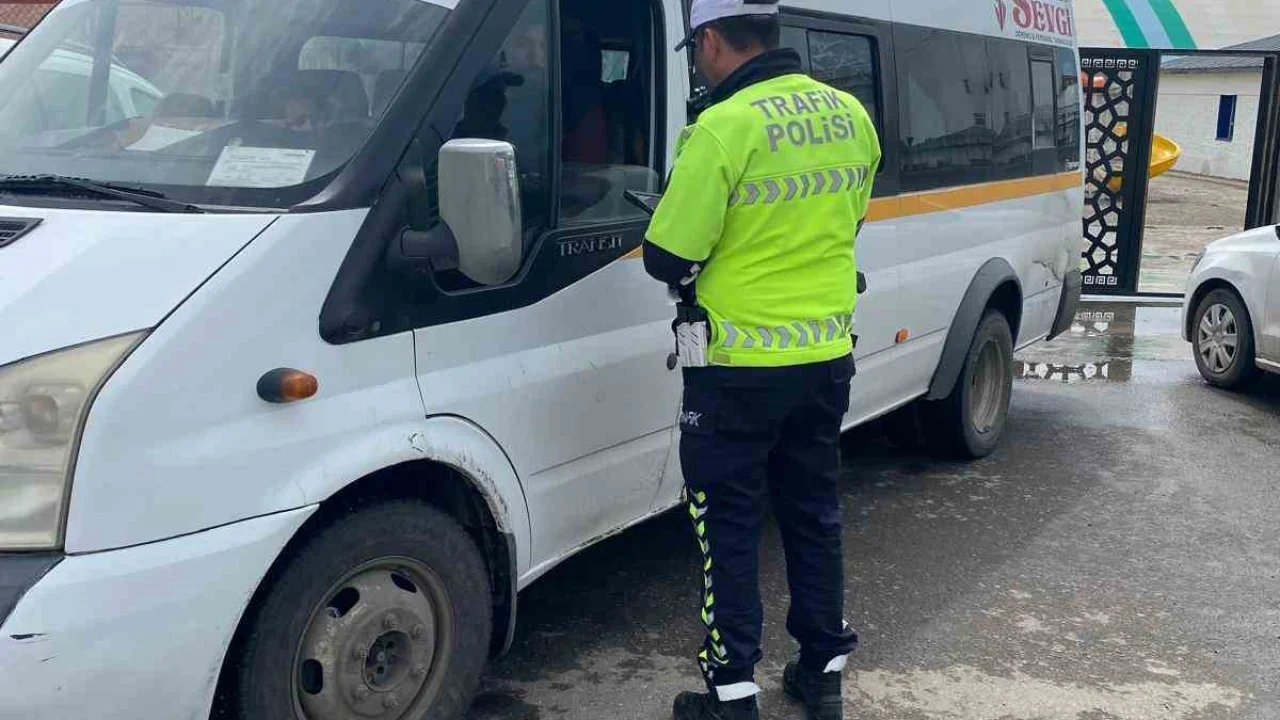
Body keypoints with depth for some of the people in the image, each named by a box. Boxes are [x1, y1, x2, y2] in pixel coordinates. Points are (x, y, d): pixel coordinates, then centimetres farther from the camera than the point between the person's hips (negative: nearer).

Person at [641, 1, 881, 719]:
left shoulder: (726, 128, -20)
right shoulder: (851, 116, 3)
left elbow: (667, 259, -16)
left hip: (741, 366, -6)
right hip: (827, 357, 7)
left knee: (729, 527, 6)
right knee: (814, 513, 19)